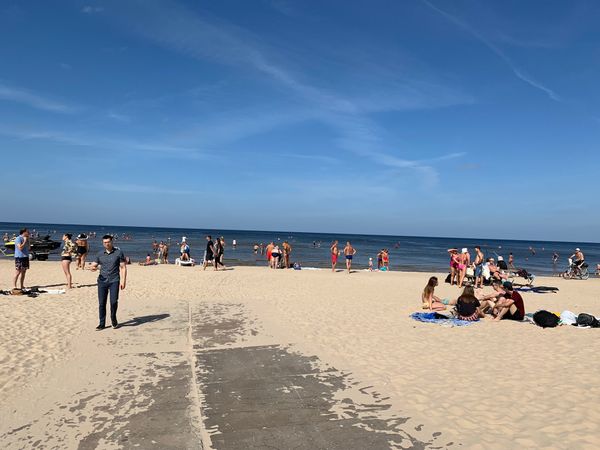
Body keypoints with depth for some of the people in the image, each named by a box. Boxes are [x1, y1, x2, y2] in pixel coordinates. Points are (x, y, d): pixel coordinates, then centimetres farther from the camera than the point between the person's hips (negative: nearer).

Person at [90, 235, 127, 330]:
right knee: (101, 303, 2)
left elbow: (123, 267, 2)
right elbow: (93, 266, 9)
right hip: (102, 280, 3)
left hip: (114, 280, -3)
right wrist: (93, 268, -16)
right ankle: (102, 324, 14)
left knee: (114, 301, -12)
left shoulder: (119, 252, 1)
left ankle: (113, 319, 14)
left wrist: (123, 280, -6)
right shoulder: (100, 254, 9)